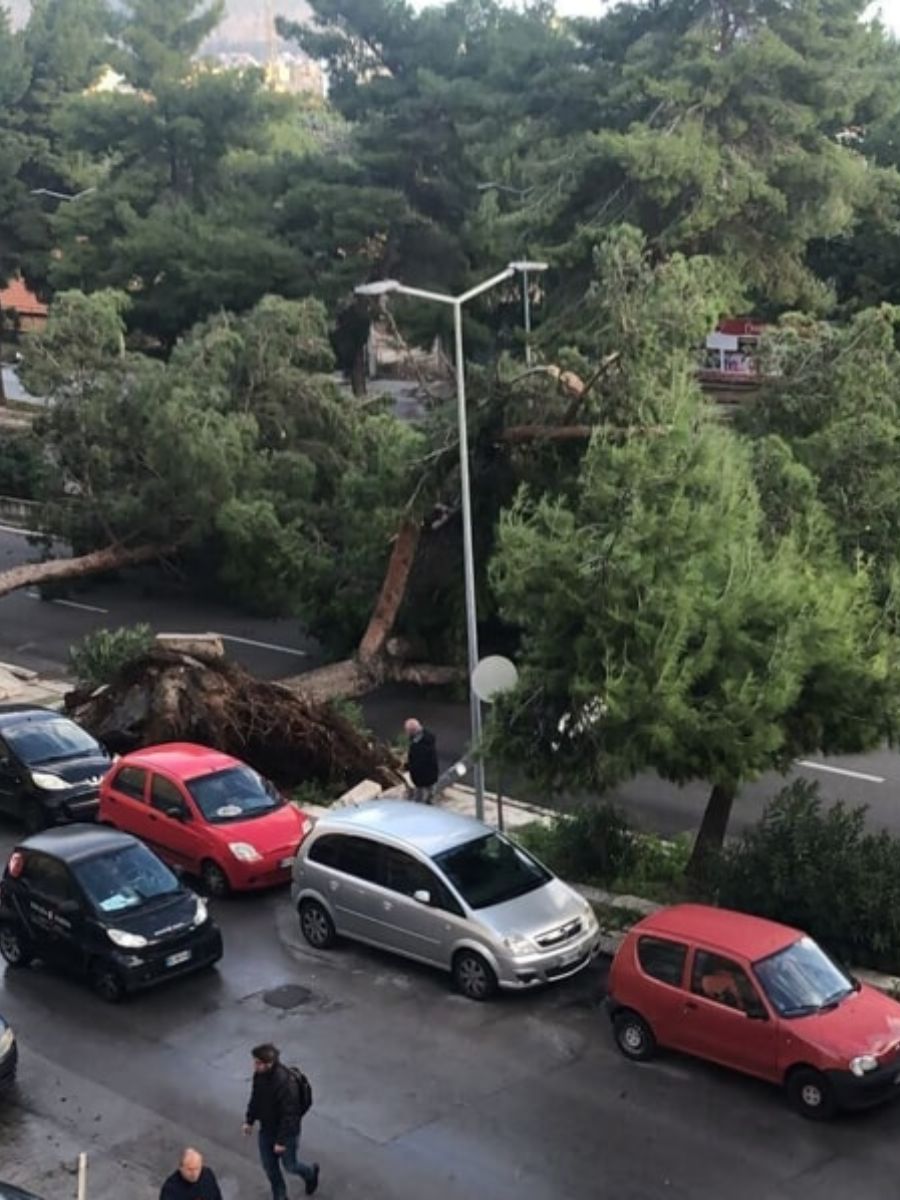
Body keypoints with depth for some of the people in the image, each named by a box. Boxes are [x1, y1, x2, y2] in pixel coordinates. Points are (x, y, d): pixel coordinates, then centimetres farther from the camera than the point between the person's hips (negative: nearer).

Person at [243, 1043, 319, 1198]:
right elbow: (255, 1097, 7)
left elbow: (289, 1115, -29)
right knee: (269, 1166, 17)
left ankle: (311, 1172, 46)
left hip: (287, 1132, -6)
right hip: (266, 1129, 6)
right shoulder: (259, 1075, -13)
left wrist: (281, 1141, -23)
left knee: (290, 1166, 14)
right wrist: (249, 1120, 12)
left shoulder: (286, 1082, -36)